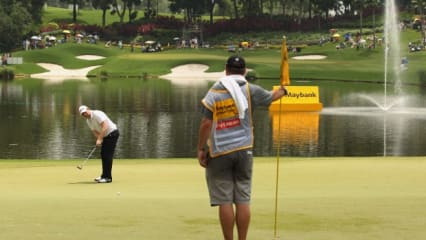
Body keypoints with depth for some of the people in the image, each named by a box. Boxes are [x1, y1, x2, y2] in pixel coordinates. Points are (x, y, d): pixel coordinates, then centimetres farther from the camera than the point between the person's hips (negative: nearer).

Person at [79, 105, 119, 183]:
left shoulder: (97, 114, -21)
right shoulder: (88, 121, 7)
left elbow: (104, 127, -29)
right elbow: (95, 132, 5)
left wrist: (99, 139, -31)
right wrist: (99, 140, -15)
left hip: (112, 133, -9)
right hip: (106, 136, 9)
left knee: (108, 155, -11)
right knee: (103, 154, 12)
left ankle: (108, 177, -10)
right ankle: (104, 175, 21)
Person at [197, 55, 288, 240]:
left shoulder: (214, 93, -4)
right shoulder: (250, 90, 0)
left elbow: (206, 124, -8)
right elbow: (271, 97, 18)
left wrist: (200, 149, 0)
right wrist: (282, 90, 40)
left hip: (219, 152, -2)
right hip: (243, 150, 2)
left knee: (224, 201, 1)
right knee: (243, 200, 6)